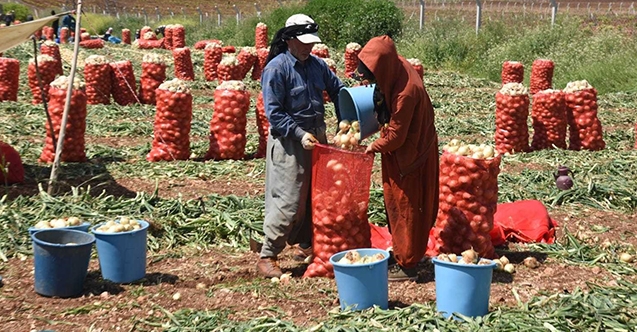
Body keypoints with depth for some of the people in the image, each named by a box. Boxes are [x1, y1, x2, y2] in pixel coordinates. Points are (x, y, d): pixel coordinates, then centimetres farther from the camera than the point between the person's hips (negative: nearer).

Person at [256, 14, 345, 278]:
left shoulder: (316, 64, 6)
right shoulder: (276, 68, -13)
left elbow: (338, 91, 17)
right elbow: (274, 113, -15)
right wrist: (300, 134, -22)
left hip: (317, 138, 7)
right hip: (289, 142, -7)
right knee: (287, 202, -8)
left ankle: (305, 246, 31)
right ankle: (267, 257, 1)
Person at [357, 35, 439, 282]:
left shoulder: (406, 92, -32)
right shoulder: (396, 69, -6)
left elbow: (395, 136, -22)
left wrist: (374, 147, -5)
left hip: (408, 155, -9)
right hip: (397, 152, 9)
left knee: (405, 206, 1)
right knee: (395, 203, 19)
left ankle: (407, 265, 13)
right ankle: (400, 252, 34)